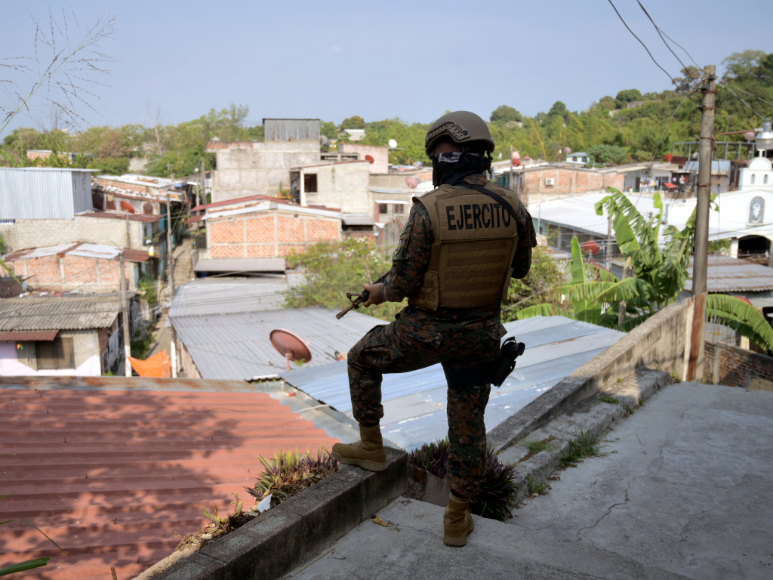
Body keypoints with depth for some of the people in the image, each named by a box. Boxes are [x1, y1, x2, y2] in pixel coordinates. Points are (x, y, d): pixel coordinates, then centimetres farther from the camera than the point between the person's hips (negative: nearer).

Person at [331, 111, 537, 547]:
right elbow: (520, 268, 10)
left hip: (427, 331, -4)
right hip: (481, 332, 4)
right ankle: (458, 519, 28)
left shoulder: (428, 210, -20)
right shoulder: (512, 207, -6)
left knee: (363, 360, 23)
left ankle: (371, 447, 32)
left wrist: (379, 293, 6)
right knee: (468, 422, 17)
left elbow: (403, 284, -16)